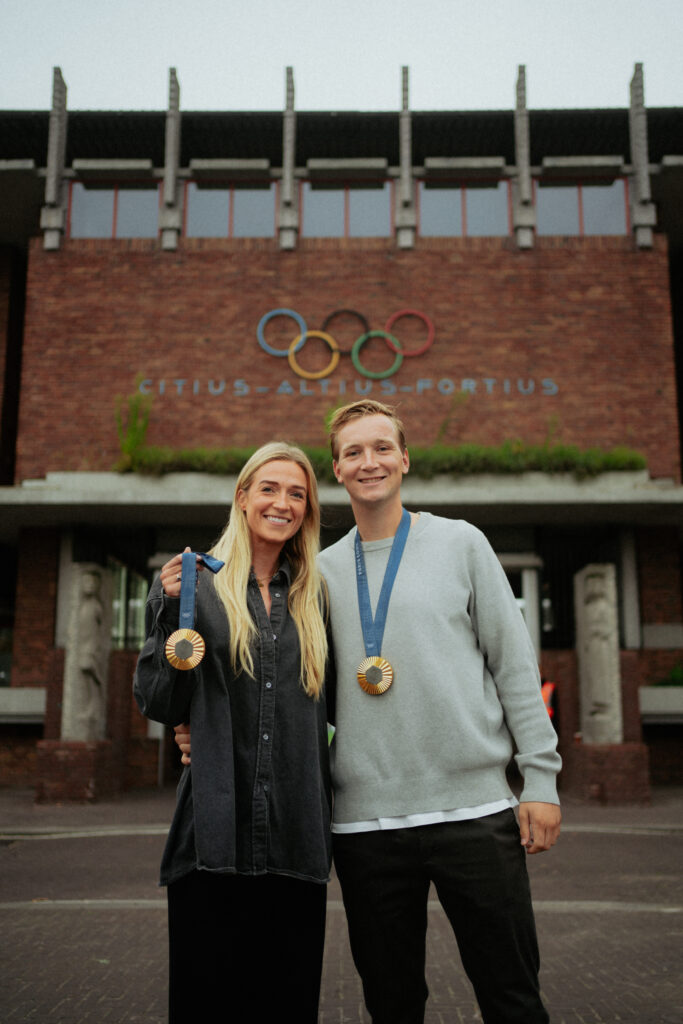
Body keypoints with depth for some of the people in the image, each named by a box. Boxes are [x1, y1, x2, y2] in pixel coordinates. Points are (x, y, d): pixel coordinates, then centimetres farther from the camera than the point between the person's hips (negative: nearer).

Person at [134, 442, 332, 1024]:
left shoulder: (313, 596, 13)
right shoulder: (192, 583, 3)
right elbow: (160, 705, 0)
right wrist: (171, 610, -11)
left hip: (295, 836, 3)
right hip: (215, 828, -3)